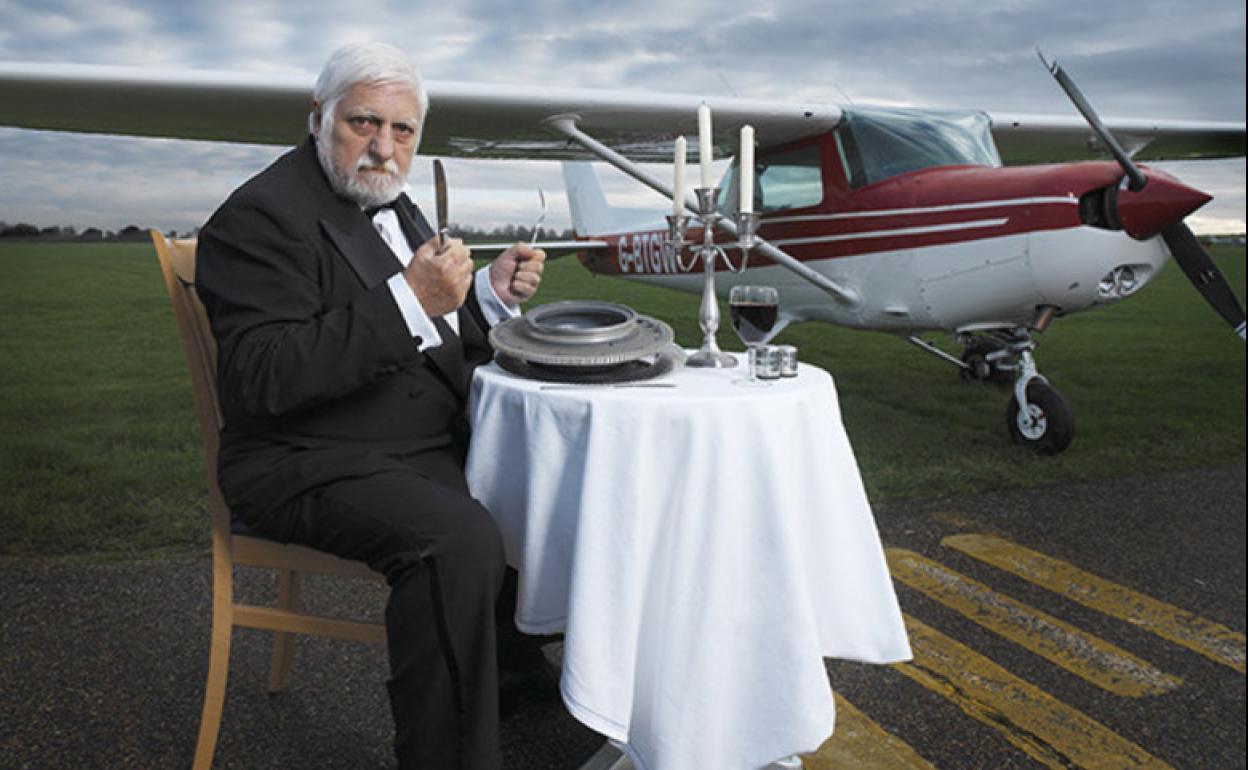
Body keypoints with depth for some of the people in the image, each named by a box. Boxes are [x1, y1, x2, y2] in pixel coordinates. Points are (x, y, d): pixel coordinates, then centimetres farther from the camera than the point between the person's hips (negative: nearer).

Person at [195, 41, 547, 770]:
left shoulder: (393, 206, 13)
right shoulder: (261, 216, -13)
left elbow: (442, 340, 18)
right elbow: (265, 379, -25)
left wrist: (489, 293, -3)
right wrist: (410, 300, -30)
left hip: (427, 447, 9)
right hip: (310, 465, -9)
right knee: (458, 539, -30)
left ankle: (513, 674, 25)